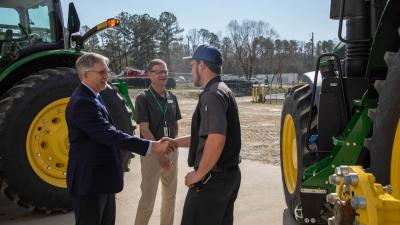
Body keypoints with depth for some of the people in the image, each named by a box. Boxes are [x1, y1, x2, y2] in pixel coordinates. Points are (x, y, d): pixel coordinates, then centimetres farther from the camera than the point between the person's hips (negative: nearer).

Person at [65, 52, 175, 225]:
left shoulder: (92, 97, 11)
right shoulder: (82, 102, -22)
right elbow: (111, 135, -29)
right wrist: (151, 147, -30)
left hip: (102, 179, 10)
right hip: (89, 182, -10)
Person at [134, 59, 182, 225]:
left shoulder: (172, 97, 6)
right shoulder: (143, 98, -11)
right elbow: (144, 130, -16)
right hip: (152, 153, -6)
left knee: (170, 195, 16)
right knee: (148, 197, 1)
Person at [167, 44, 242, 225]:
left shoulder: (211, 95, -18)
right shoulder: (224, 91, 13)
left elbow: (216, 139, -30)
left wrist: (199, 174, -19)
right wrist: (174, 142, 21)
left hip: (213, 178, -10)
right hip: (230, 174, 10)